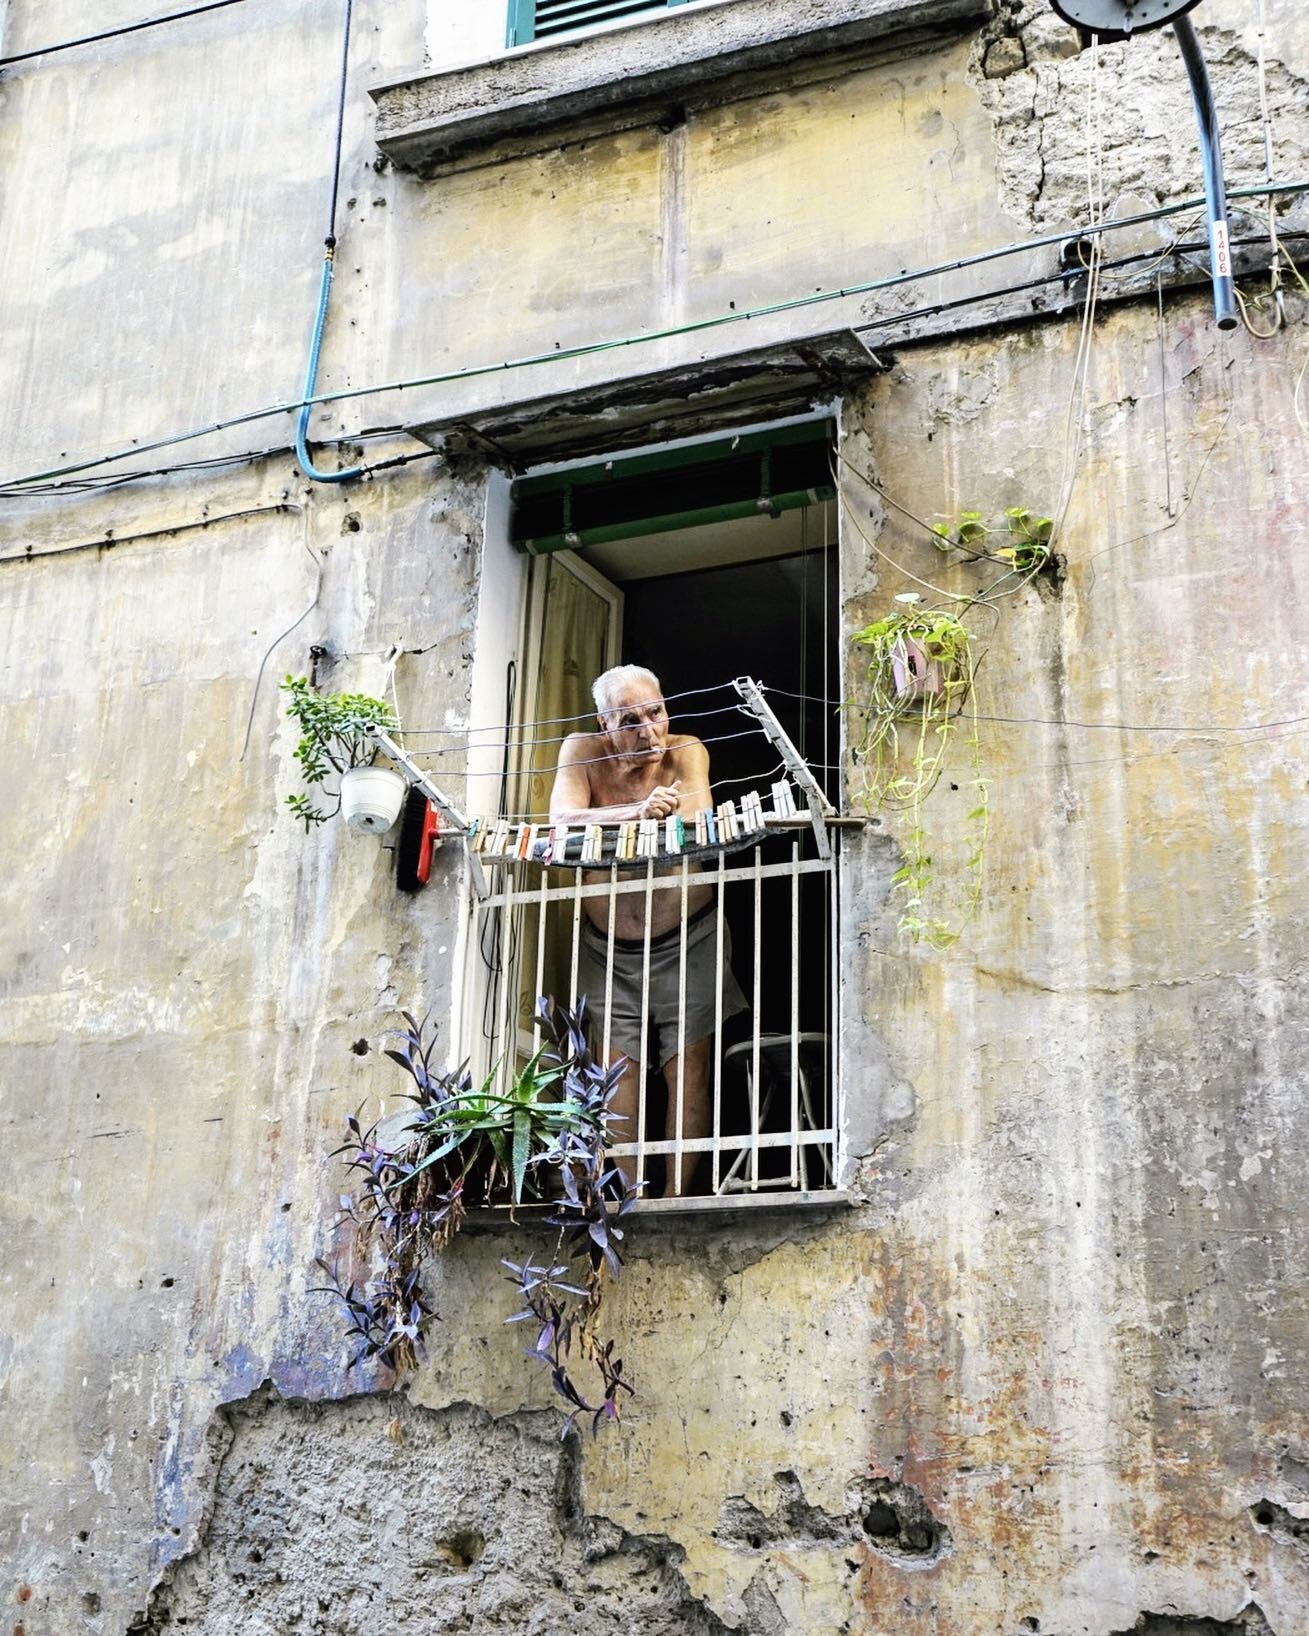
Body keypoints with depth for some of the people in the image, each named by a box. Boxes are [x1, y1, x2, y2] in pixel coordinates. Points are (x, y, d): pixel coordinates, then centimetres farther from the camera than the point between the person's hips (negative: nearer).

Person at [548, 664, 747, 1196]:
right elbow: (562, 819, -25)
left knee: (688, 1067, -4)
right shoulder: (581, 752, -9)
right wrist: (639, 810, -39)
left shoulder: (686, 752, -12)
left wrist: (601, 822, -30)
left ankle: (675, 1194, 0)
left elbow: (699, 819, -29)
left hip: (685, 942, -1)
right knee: (620, 1068, 1)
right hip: (608, 948, 1)